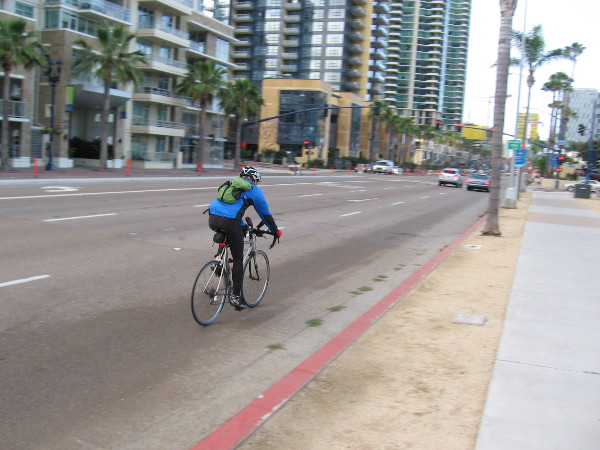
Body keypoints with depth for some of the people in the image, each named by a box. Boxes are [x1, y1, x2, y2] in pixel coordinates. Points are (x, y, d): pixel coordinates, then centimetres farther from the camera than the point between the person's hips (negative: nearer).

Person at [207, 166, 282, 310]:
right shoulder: (254, 190, 15)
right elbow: (265, 214, 22)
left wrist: (242, 226, 52)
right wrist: (276, 231, 36)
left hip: (212, 218, 5)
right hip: (229, 221, -5)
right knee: (238, 259, 8)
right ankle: (236, 297, 8)